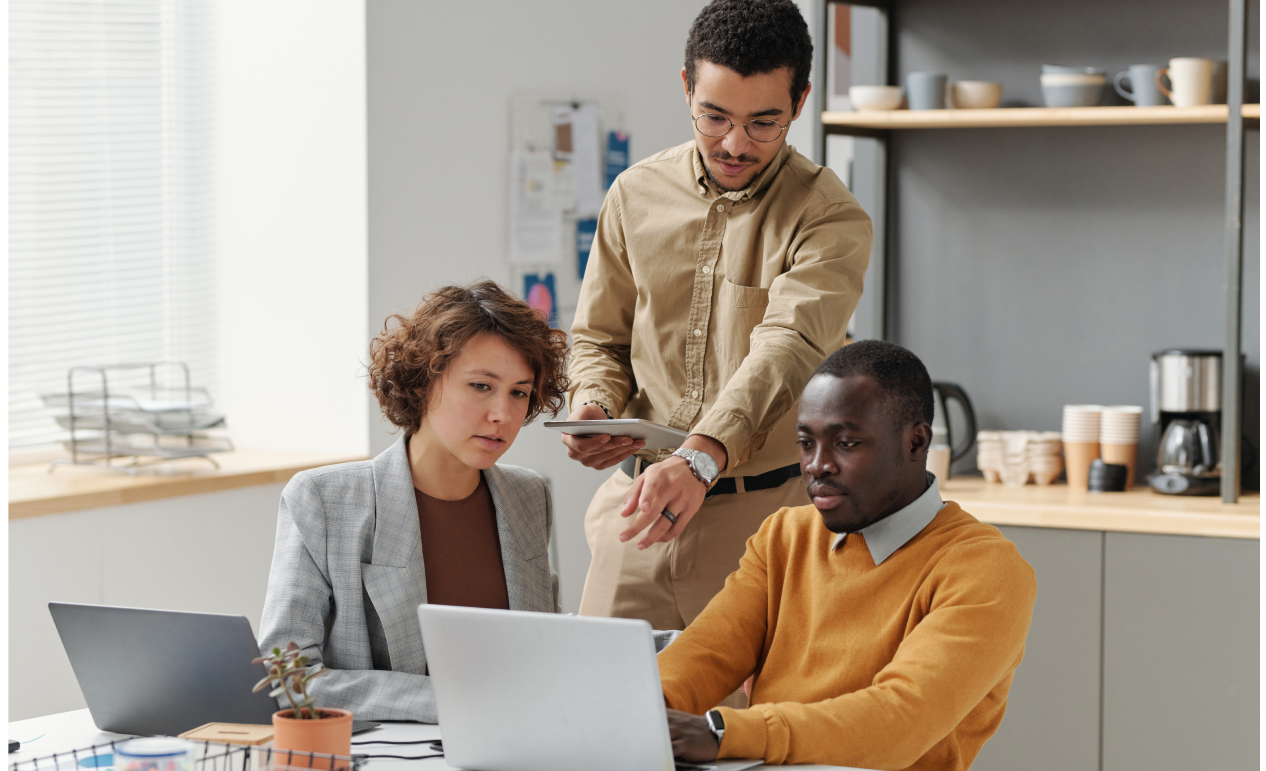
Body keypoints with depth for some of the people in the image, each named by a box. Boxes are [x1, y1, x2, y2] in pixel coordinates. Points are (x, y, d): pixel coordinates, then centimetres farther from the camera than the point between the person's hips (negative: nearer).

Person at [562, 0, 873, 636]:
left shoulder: (829, 219, -8)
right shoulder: (637, 195, 8)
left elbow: (785, 350, -23)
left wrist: (700, 458, -38)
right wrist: (594, 406, -7)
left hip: (766, 509, -3)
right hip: (637, 499, 4)